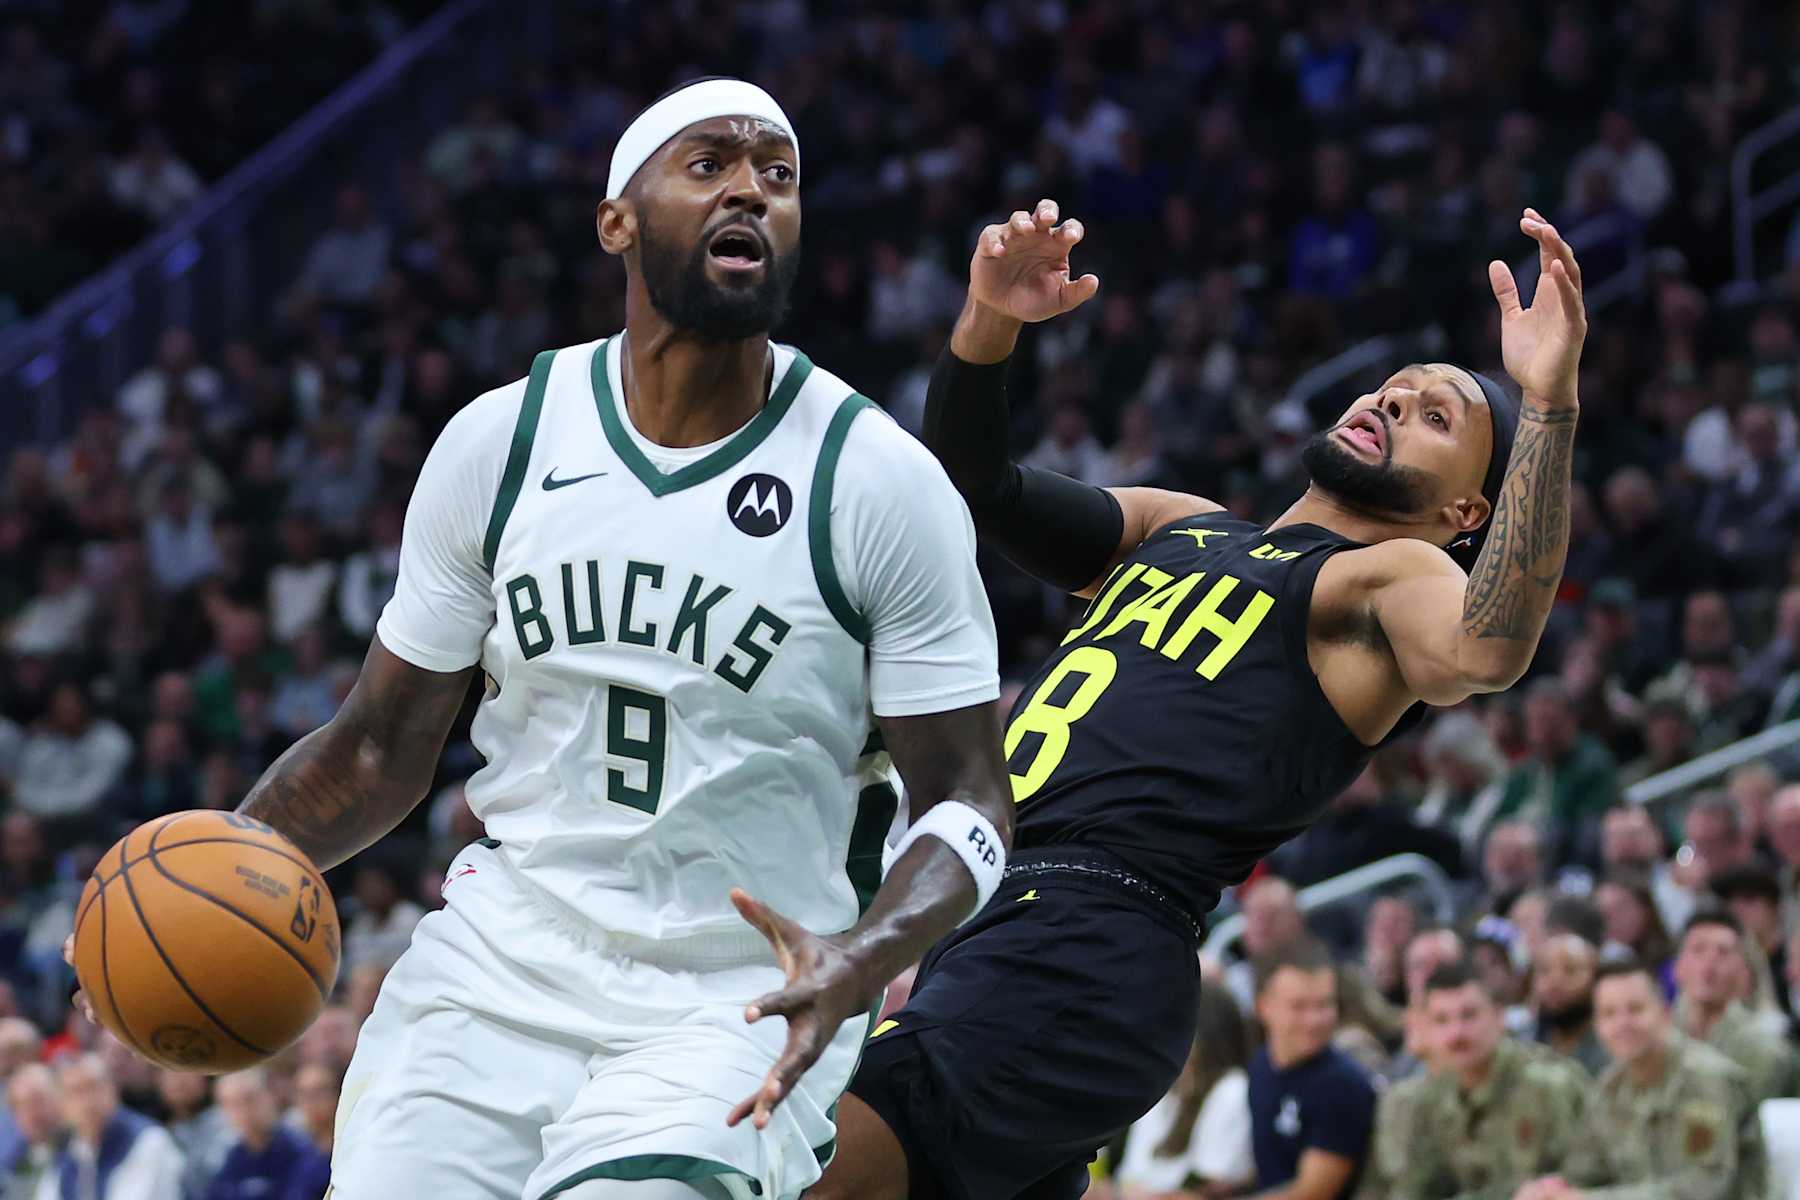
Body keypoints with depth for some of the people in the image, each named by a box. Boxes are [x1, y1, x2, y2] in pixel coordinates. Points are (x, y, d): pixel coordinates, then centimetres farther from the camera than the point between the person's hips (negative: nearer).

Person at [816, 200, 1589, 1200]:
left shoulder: (1388, 581, 2)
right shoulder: (1179, 527, 27)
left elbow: (1489, 651, -21)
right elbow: (974, 483, 21)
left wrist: (1549, 404, -29)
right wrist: (991, 321, 3)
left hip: (1091, 951, -9)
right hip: (987, 925, 9)